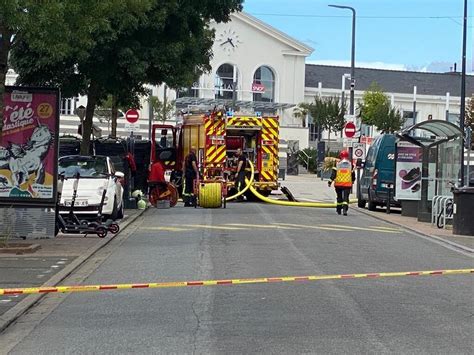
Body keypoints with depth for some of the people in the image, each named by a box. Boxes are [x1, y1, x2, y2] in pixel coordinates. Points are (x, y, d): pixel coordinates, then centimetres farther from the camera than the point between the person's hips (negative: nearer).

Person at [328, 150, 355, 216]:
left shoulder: (337, 163, 0)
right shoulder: (350, 164, 3)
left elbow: (333, 173, -6)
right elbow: (353, 174, 10)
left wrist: (330, 181, -4)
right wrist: (353, 181, 27)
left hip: (338, 184, 1)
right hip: (347, 184, -1)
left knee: (339, 196, 16)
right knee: (346, 197, -3)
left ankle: (339, 210, 24)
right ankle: (345, 209, -22)